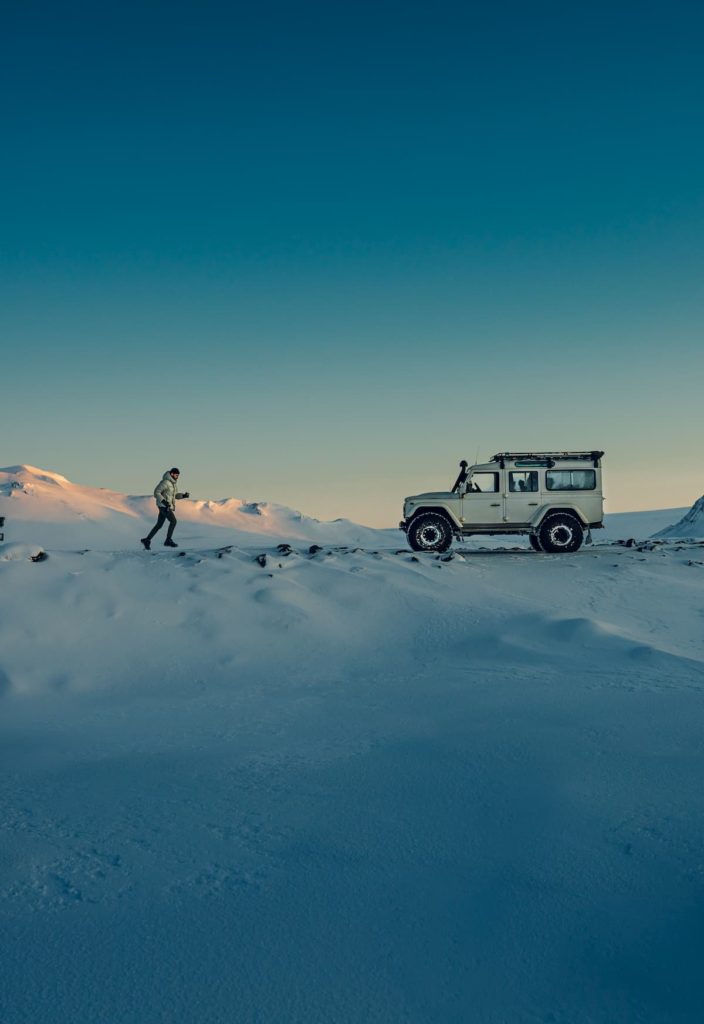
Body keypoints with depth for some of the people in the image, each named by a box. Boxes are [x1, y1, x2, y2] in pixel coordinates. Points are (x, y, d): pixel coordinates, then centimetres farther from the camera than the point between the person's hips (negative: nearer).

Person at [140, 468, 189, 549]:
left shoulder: (172, 483, 14)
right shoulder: (165, 482, -16)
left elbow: (175, 494, 20)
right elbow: (156, 493, -19)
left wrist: (184, 495, 2)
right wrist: (164, 501, -29)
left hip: (167, 506, 10)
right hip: (163, 506, -10)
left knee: (159, 525, 11)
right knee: (173, 521, -15)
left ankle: (147, 540, 16)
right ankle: (168, 540, -8)